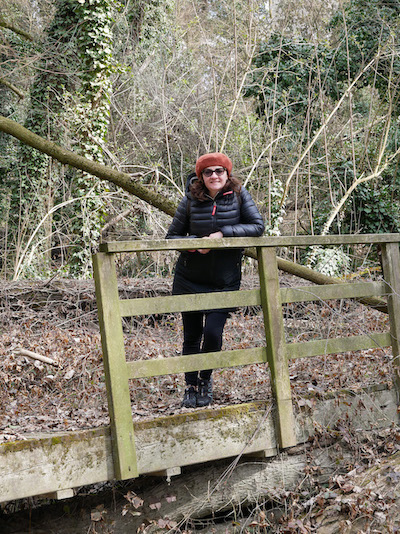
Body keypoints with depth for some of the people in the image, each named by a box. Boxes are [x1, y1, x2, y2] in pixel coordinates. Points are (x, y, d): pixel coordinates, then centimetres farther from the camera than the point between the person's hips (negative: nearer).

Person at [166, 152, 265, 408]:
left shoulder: (239, 195, -4)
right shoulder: (191, 201, -5)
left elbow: (258, 226, -10)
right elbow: (172, 236, 1)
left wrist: (223, 233, -20)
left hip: (225, 281, -1)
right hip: (189, 280, 1)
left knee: (213, 333, -11)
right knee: (192, 335, 8)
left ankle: (206, 380, 18)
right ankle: (191, 386, 28)